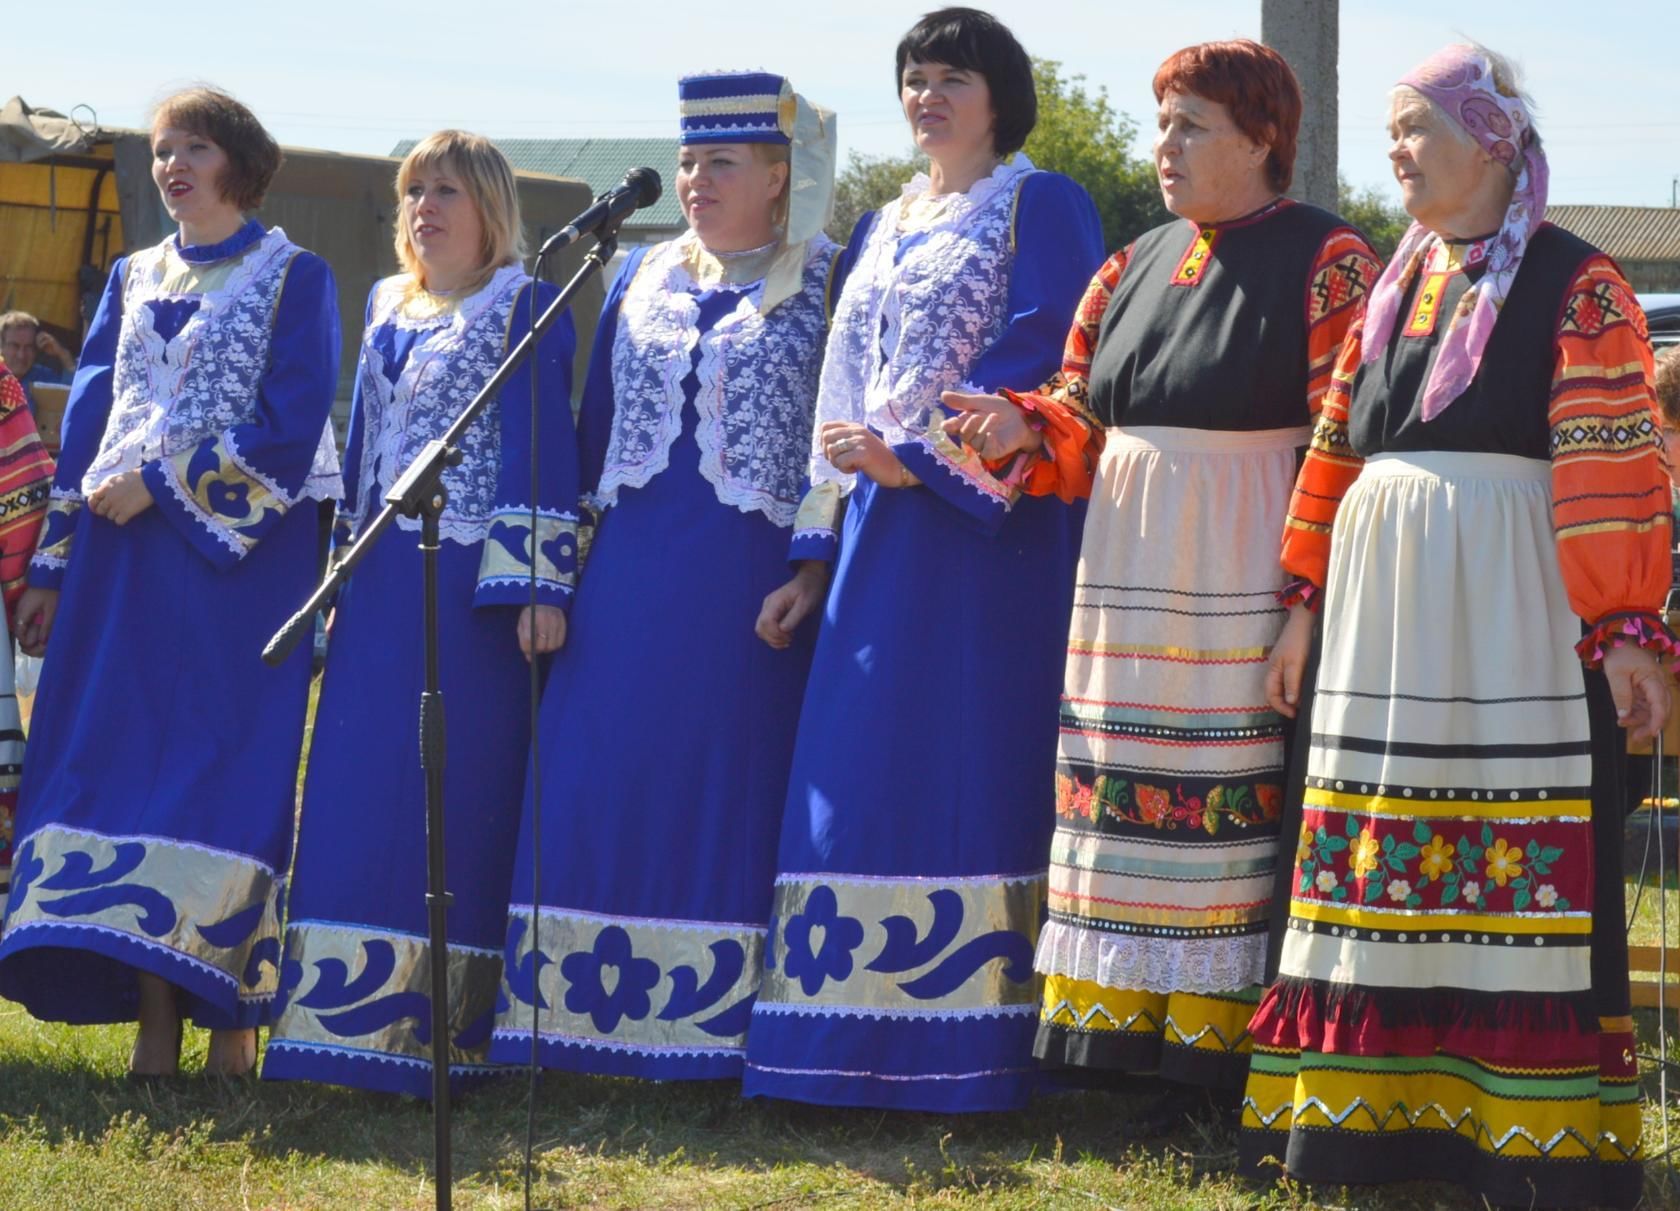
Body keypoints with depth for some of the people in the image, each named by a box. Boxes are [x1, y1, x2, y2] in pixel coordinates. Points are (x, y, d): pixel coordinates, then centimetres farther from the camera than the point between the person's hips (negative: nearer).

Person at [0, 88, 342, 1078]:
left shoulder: (295, 278, 1)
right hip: (126, 556, 5)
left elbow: (291, 428, -8)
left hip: (242, 554, -5)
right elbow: (87, 423, 16)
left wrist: (163, 484, -13)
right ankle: (155, 1021, -2)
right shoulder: (133, 281, 18)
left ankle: (232, 1015, -6)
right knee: (128, 764, -2)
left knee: (231, 771, -8)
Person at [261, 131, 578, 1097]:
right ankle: (361, 1013, 8)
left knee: (459, 796, -6)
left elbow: (545, 449, -9)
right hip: (381, 590, 7)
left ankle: (442, 1027, -3)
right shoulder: (387, 310, 18)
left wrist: (539, 587, -17)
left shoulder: (524, 311, -2)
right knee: (359, 795, 3)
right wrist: (343, 582, 18)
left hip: (471, 585, -7)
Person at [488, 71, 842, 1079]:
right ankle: (606, 1022, 8)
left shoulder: (824, 285, 0)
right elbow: (596, 420, 16)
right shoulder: (643, 276, 14)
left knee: (730, 786, -3)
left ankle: (722, 1026, 2)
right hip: (631, 573, 5)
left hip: (752, 577, -5)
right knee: (603, 783, 2)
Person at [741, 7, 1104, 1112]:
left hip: (984, 526, -7)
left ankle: (973, 1040, -6)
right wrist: (816, 559, 14)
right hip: (879, 535, 7)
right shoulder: (883, 229, 22)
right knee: (861, 775, 2)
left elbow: (1043, 359, -12)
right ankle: (872, 1039, 4)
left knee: (969, 767, -9)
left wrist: (914, 453, -17)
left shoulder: (1041, 208, 0)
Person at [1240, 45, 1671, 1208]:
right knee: (1378, 871, 7)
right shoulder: (1394, 288, 16)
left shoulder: (1576, 286, -5)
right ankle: (1377, 1108, 14)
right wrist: (1307, 605, 15)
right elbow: (1334, 451, 18)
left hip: (1515, 624, -6)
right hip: (1383, 622, 6)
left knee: (1517, 873, -5)